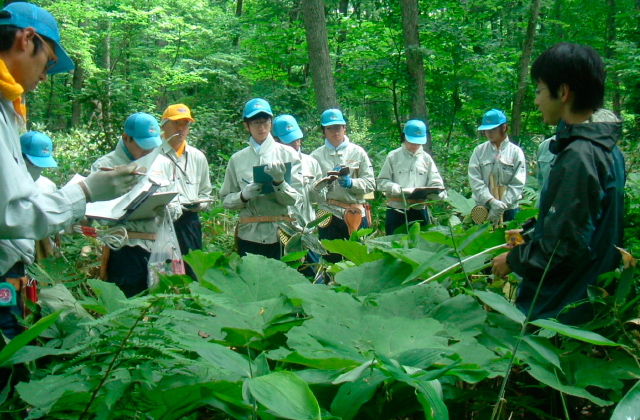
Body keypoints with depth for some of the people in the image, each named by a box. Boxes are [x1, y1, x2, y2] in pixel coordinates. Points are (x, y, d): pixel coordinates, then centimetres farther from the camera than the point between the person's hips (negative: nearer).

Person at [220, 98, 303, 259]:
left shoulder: (288, 154, 4)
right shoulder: (237, 159, 8)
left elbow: (296, 198, -1)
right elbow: (226, 200, 8)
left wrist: (279, 182, -18)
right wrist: (244, 195, -10)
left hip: (281, 235, -1)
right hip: (249, 236, 1)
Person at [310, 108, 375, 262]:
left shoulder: (358, 152, 10)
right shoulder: (316, 155, 8)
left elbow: (370, 183, 3)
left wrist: (351, 183, -13)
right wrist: (328, 179, -15)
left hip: (356, 214, 1)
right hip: (329, 214, 0)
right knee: (330, 259, 1)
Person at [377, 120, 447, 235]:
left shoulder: (426, 158, 10)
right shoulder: (393, 156, 4)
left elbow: (436, 184, 6)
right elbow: (381, 182, -1)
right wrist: (399, 190, -19)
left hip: (419, 210, 2)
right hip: (396, 210, -2)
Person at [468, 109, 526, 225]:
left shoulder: (516, 152, 1)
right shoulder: (479, 151, 4)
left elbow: (518, 184, -4)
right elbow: (475, 180, -4)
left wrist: (501, 207, -14)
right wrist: (491, 201, -18)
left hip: (509, 209, -1)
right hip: (483, 208, 1)